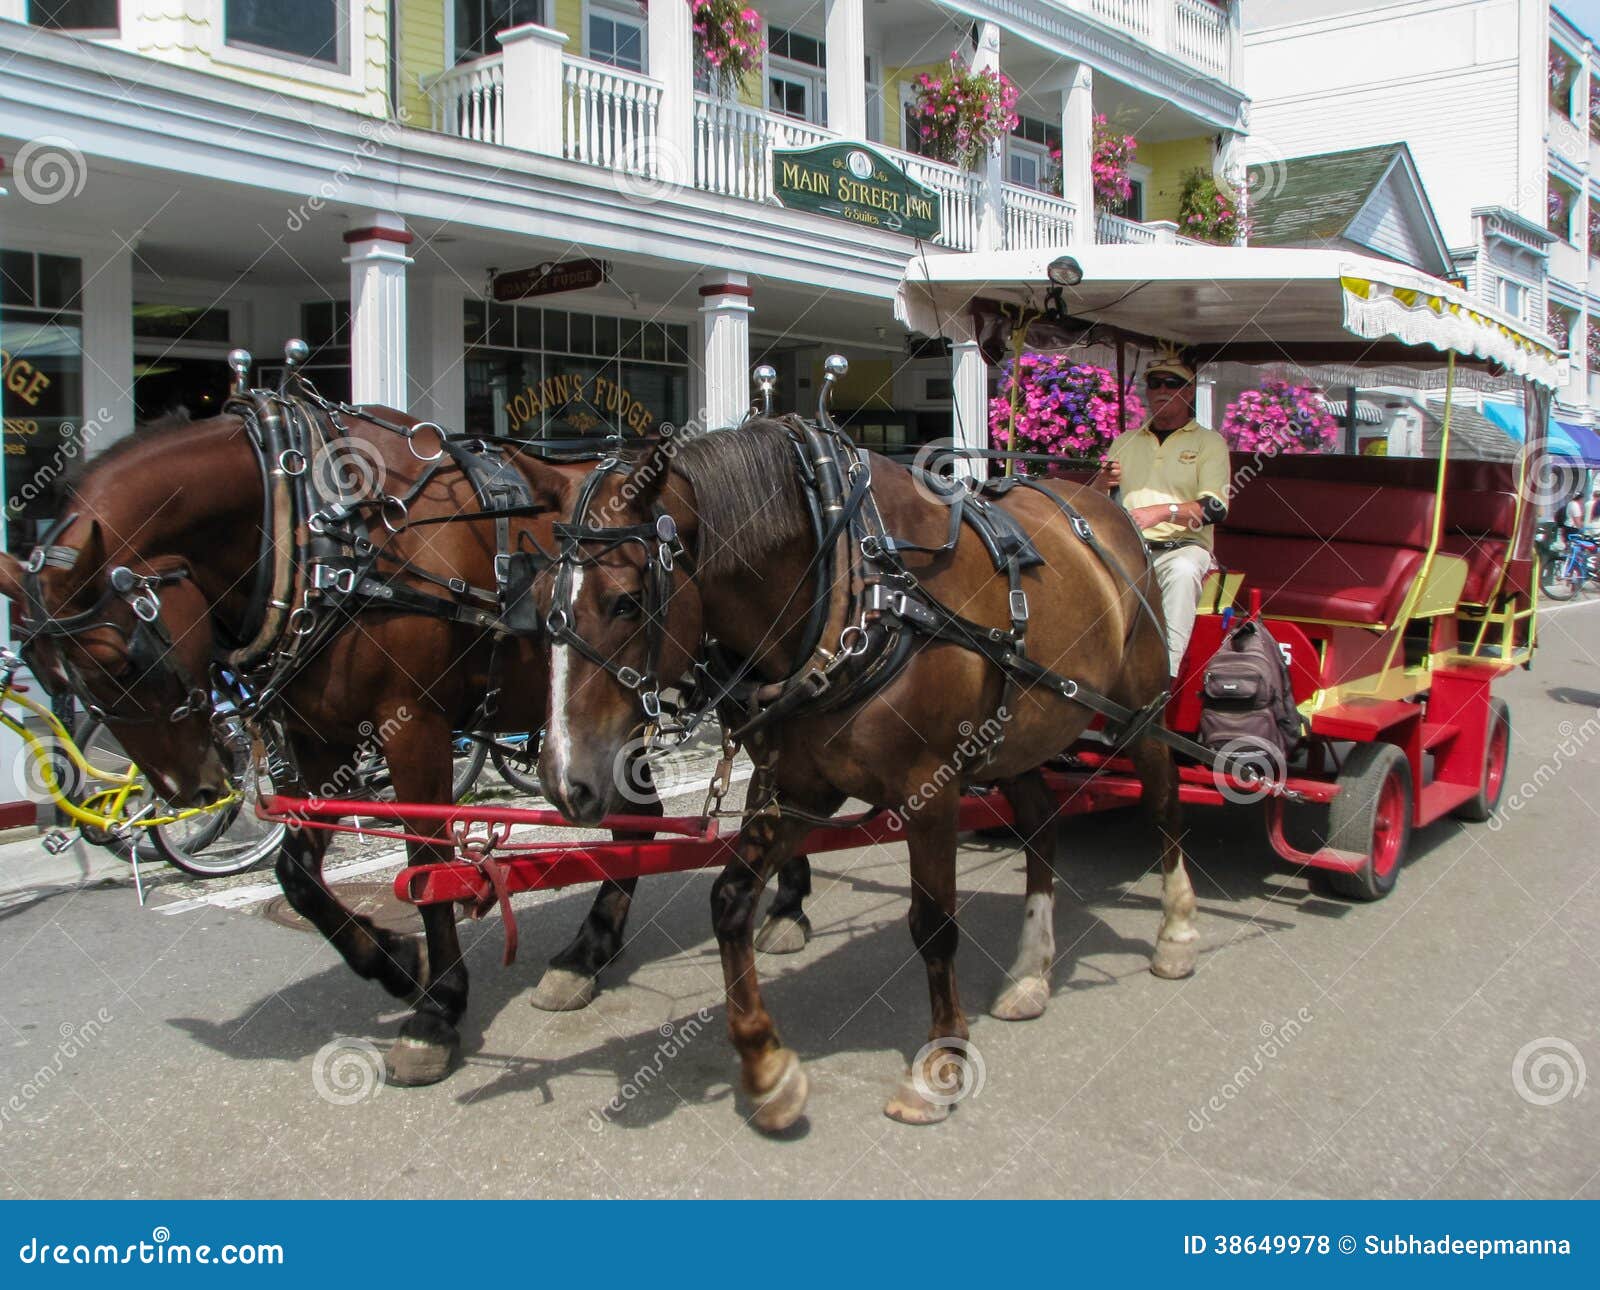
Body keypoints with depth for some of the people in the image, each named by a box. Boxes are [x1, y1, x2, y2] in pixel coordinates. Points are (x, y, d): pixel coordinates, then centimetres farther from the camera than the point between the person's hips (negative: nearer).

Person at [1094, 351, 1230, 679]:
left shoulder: (1209, 442, 10)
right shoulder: (1124, 442, 22)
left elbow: (1216, 508, -5)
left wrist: (1163, 511, -21)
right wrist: (1102, 483, -7)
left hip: (1183, 546, -3)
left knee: (1183, 571, -38)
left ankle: (1165, 674, -44)